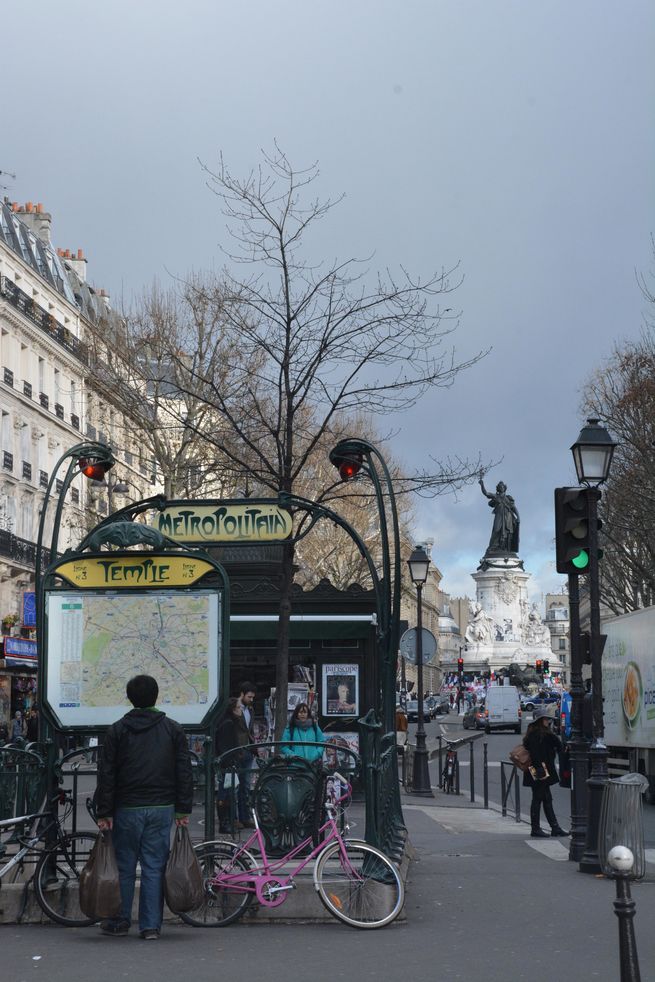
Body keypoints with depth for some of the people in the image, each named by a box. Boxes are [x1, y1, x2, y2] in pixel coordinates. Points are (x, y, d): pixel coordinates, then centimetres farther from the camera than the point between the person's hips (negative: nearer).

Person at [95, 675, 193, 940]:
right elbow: (185, 772, 2)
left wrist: (104, 813, 0)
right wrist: (183, 809, 6)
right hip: (162, 808, 1)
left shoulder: (117, 730, 0)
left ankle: (120, 922, 17)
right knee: (154, 867, 4)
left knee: (124, 867, 9)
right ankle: (151, 926, 5)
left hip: (127, 808, -1)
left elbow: (106, 774, -2)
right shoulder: (173, 729, 4)